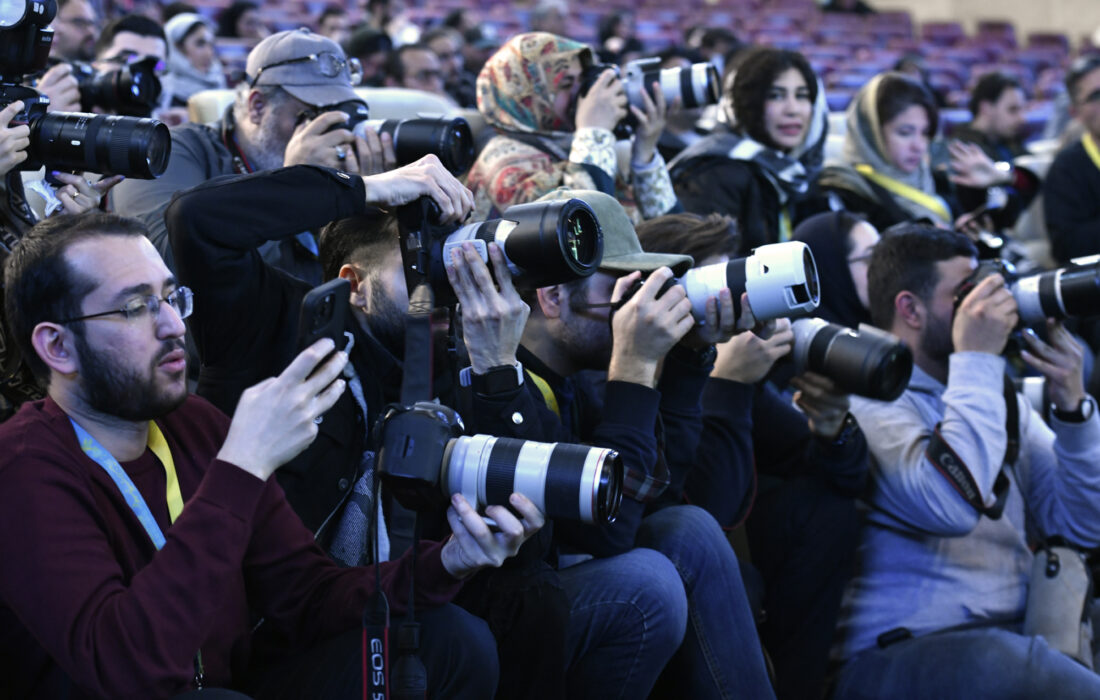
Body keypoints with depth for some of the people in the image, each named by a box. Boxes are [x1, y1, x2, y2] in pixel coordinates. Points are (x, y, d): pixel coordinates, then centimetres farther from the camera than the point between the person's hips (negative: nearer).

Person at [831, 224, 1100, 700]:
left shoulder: (997, 395, 17)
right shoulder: (868, 394, -5)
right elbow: (952, 505, -23)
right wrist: (976, 357, -15)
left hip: (1007, 638, 7)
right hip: (901, 653, -7)